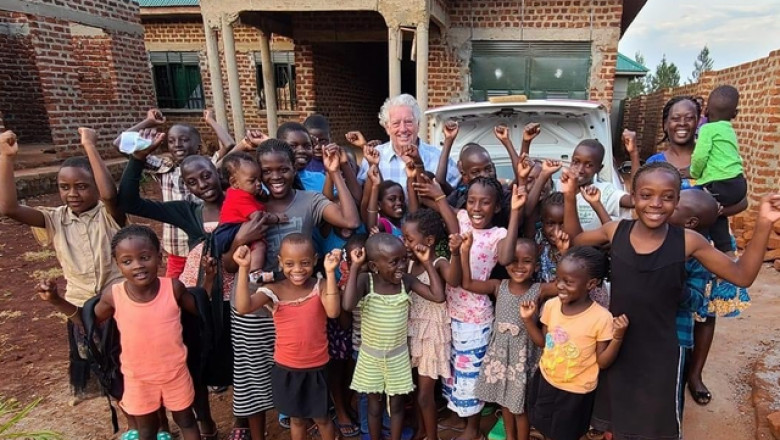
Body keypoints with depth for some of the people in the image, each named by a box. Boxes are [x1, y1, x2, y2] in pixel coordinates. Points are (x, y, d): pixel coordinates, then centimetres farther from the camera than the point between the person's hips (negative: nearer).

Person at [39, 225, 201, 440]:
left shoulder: (173, 287, -20)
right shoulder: (113, 296, -17)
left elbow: (200, 309, -6)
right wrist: (56, 300, -8)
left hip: (175, 373, -1)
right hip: (138, 378, 1)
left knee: (186, 420, 23)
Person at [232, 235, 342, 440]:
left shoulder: (321, 287, -12)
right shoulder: (273, 290, -13)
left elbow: (333, 312, -31)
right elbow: (243, 307, -29)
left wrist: (330, 273, -34)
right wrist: (244, 269, -37)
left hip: (317, 367, -1)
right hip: (287, 368, 1)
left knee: (321, 417, 19)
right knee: (296, 418, 22)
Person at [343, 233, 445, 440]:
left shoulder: (407, 281, -13)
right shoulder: (365, 280, -20)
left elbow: (438, 296, -20)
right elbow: (347, 305, -37)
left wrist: (427, 262, -20)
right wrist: (355, 266, -35)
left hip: (398, 356, 2)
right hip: (371, 356, -1)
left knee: (396, 405, 18)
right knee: (374, 406, 18)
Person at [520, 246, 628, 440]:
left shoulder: (601, 318, -24)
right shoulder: (551, 305, -12)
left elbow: (603, 362, -15)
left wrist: (618, 337, -30)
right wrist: (528, 319, -11)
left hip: (575, 391, -3)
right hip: (545, 380, 4)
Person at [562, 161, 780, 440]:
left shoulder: (688, 241, -15)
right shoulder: (615, 231, -11)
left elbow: (742, 276, -6)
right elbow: (574, 241, 5)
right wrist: (570, 197, -5)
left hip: (659, 352, -1)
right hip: (616, 345, 2)